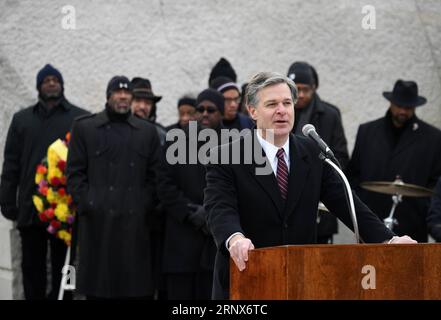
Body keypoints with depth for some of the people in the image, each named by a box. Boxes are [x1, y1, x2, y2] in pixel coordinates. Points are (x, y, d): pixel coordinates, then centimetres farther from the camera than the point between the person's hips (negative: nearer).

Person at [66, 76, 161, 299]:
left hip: (136, 222, 1)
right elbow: (75, 173, 4)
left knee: (137, 288, 0)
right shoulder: (84, 128, 9)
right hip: (97, 221, -1)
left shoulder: (147, 131, 14)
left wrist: (146, 206, -1)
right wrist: (86, 204, -6)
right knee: (98, 286, 0)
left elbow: (154, 176, 11)